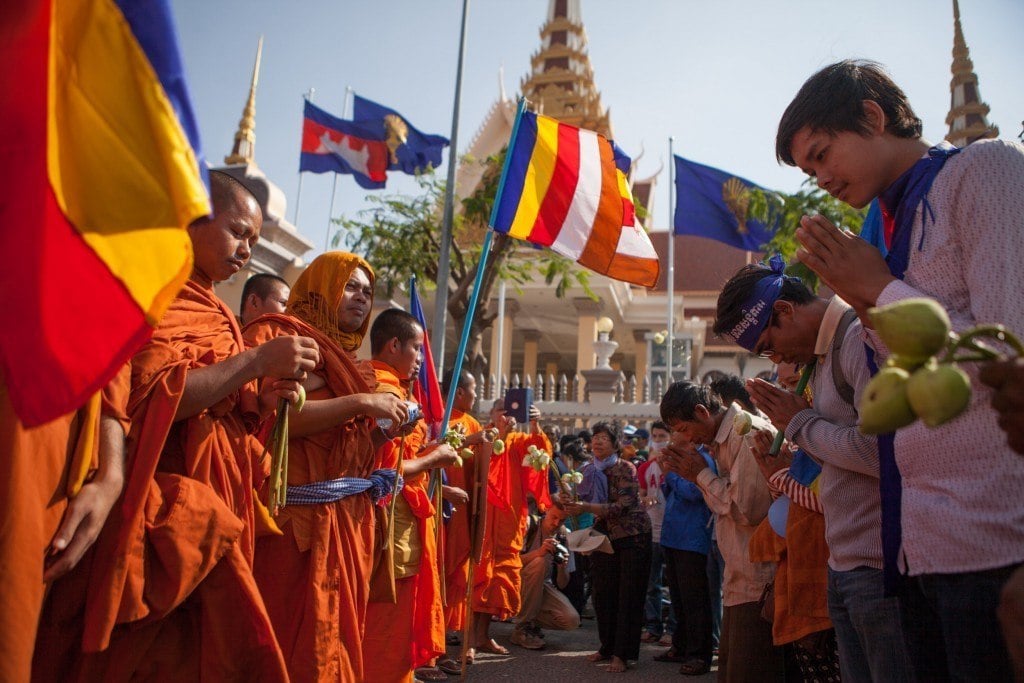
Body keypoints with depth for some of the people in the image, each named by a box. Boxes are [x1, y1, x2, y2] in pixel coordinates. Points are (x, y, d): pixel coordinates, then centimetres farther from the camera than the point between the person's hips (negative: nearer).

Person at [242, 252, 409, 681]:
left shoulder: (344, 358, 19)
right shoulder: (279, 335, -3)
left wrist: (385, 430, 2)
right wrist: (361, 402, -18)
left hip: (350, 517, 8)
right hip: (303, 517, -8)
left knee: (337, 634, 12)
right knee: (302, 640, -3)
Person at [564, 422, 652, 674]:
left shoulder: (625, 469, -15)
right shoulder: (589, 470, 4)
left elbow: (622, 506, -25)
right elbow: (585, 502, 10)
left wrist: (585, 507, -33)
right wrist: (570, 502, -13)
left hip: (632, 536, -6)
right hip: (604, 536, 6)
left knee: (628, 596, -2)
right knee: (602, 594, 9)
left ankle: (622, 654, 6)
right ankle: (607, 647, 24)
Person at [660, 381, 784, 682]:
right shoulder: (722, 440, 14)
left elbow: (748, 510, -23)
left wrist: (701, 474, -10)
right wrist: (691, 473, 5)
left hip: (758, 583, -10)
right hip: (739, 582, 10)